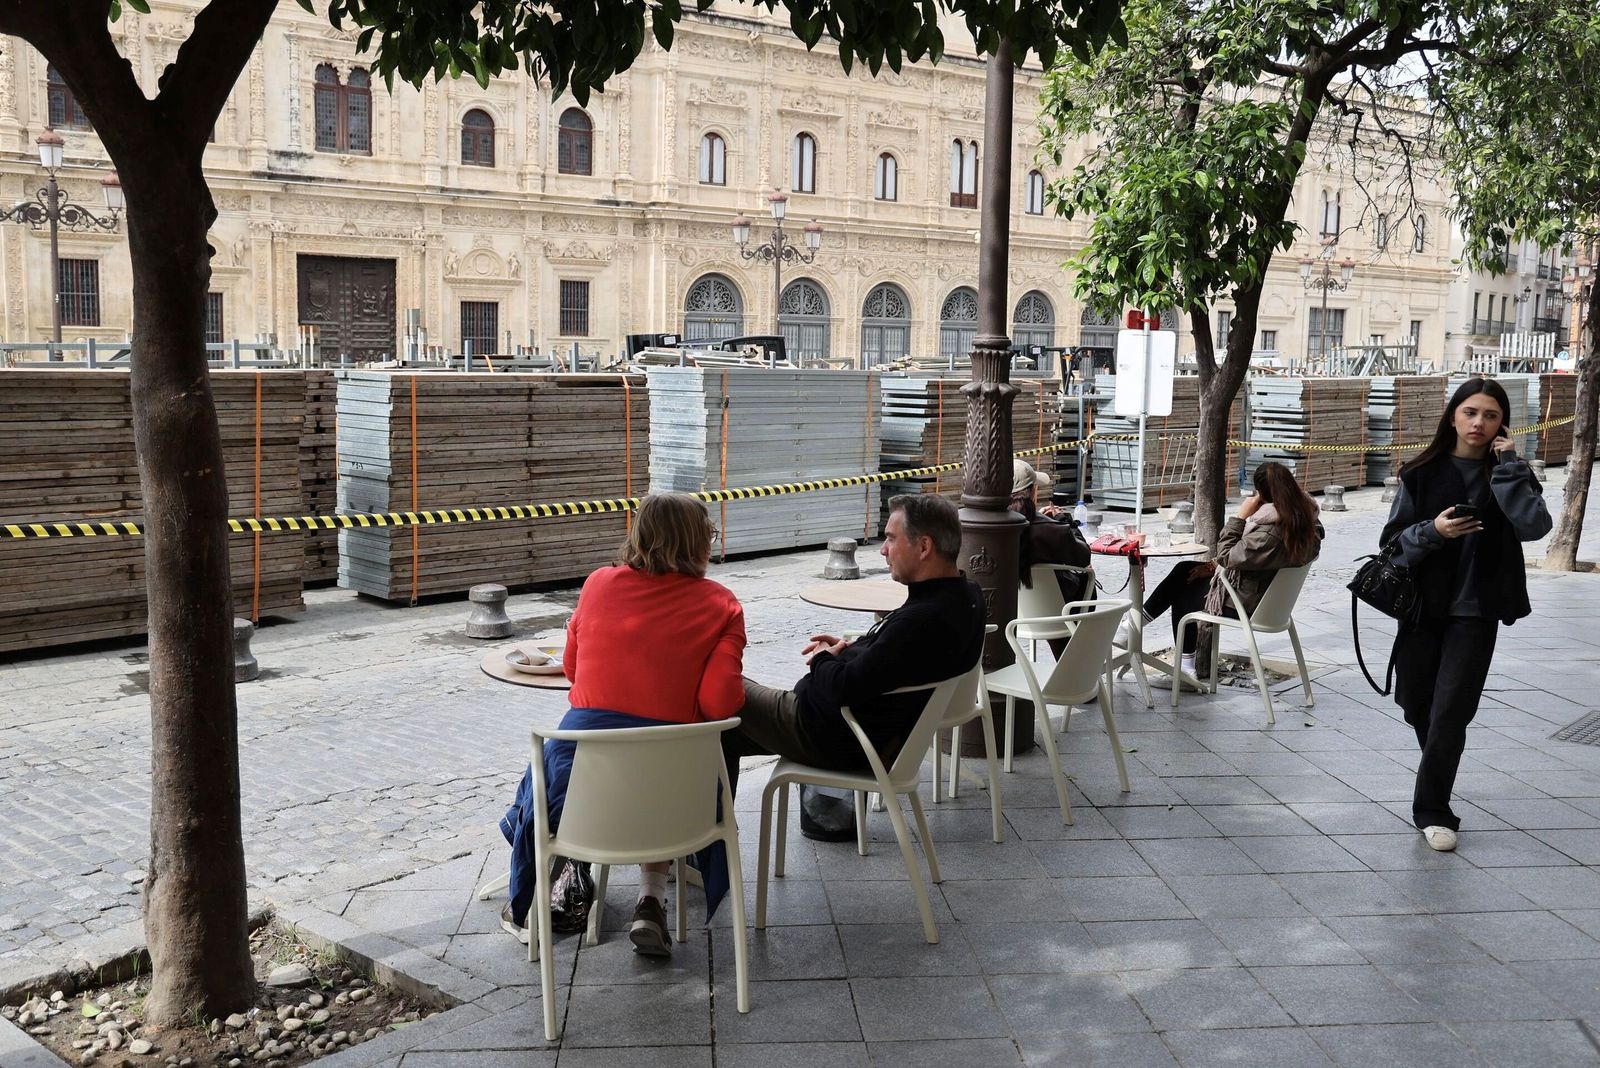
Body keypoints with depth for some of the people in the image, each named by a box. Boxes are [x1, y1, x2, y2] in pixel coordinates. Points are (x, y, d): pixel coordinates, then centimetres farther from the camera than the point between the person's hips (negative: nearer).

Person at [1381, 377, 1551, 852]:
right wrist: (1431, 531, -19)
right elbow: (1394, 540, 0)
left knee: (1450, 712, -6)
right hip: (1423, 606, 2)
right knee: (1415, 702, 13)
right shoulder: (1423, 472, 0)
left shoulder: (1508, 474, 0)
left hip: (1476, 611, -2)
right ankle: (1437, 781, 42)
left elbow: (1534, 525, -19)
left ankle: (1432, 809, 7)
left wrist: (1508, 465, -16)